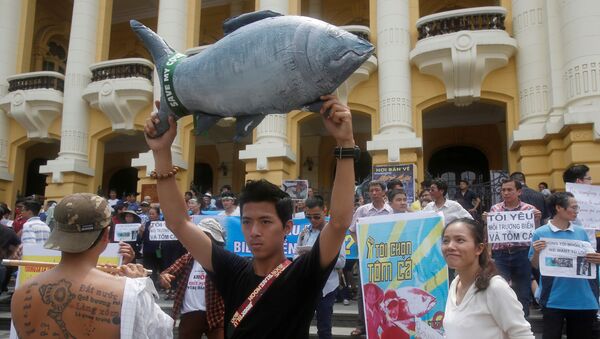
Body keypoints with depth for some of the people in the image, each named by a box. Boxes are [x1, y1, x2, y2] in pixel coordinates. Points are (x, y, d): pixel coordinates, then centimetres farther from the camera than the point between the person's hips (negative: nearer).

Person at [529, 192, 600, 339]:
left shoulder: (581, 232, 5)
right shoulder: (540, 233, -6)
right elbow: (534, 266, -2)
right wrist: (536, 252, -22)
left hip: (583, 299, 4)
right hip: (554, 300, -4)